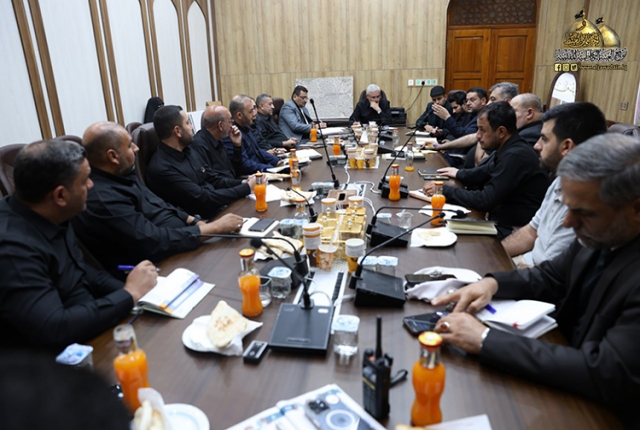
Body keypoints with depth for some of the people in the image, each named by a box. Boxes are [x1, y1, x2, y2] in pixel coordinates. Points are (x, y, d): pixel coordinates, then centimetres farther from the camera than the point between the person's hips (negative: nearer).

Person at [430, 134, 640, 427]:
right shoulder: (600, 235, -8)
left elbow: (605, 376, -32)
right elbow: (551, 277, 7)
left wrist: (485, 340, -31)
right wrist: (493, 283, -12)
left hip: (608, 412, -6)